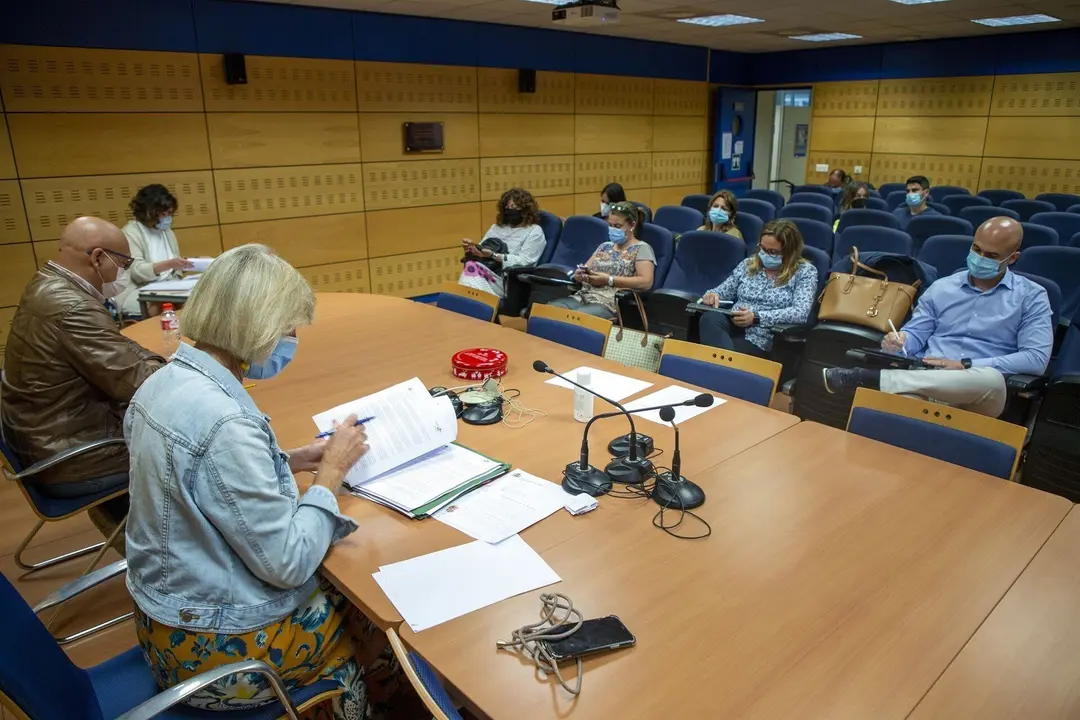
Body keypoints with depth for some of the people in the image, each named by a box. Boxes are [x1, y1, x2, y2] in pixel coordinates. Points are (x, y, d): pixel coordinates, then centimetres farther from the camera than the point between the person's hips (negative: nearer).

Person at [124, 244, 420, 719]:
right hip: (216, 646, -8)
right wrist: (332, 472, -15)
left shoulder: (164, 382, -2)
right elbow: (288, 564, -27)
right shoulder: (223, 422, -32)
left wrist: (291, 461, 3)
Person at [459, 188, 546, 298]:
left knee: (472, 267, -35)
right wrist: (471, 248, -2)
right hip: (486, 272, 5)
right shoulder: (497, 227, 27)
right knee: (471, 266, -34)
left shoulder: (535, 231, 8)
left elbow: (523, 262, -5)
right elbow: (482, 251, 22)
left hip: (510, 280, -5)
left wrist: (492, 255, -15)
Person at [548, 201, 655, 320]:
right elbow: (585, 270, 24)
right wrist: (580, 274, -3)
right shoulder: (605, 246, 24)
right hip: (583, 297, 6)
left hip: (611, 304, -6)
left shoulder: (642, 248, 4)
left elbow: (646, 282, -10)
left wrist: (608, 280, -14)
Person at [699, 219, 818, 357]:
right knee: (710, 318, -33)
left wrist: (757, 317, -22)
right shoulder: (748, 264, 17)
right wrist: (713, 294, -5)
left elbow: (801, 312, -12)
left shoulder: (805, 271, 2)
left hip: (763, 338, -5)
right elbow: (723, 290, 21)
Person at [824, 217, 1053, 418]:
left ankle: (869, 378, -36)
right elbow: (916, 335, 15)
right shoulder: (942, 287, 18)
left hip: (978, 394, 0)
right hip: (925, 381, 0)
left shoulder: (1031, 296, 8)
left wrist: (966, 366, -11)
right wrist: (899, 341, -10)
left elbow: (1036, 358, -2)